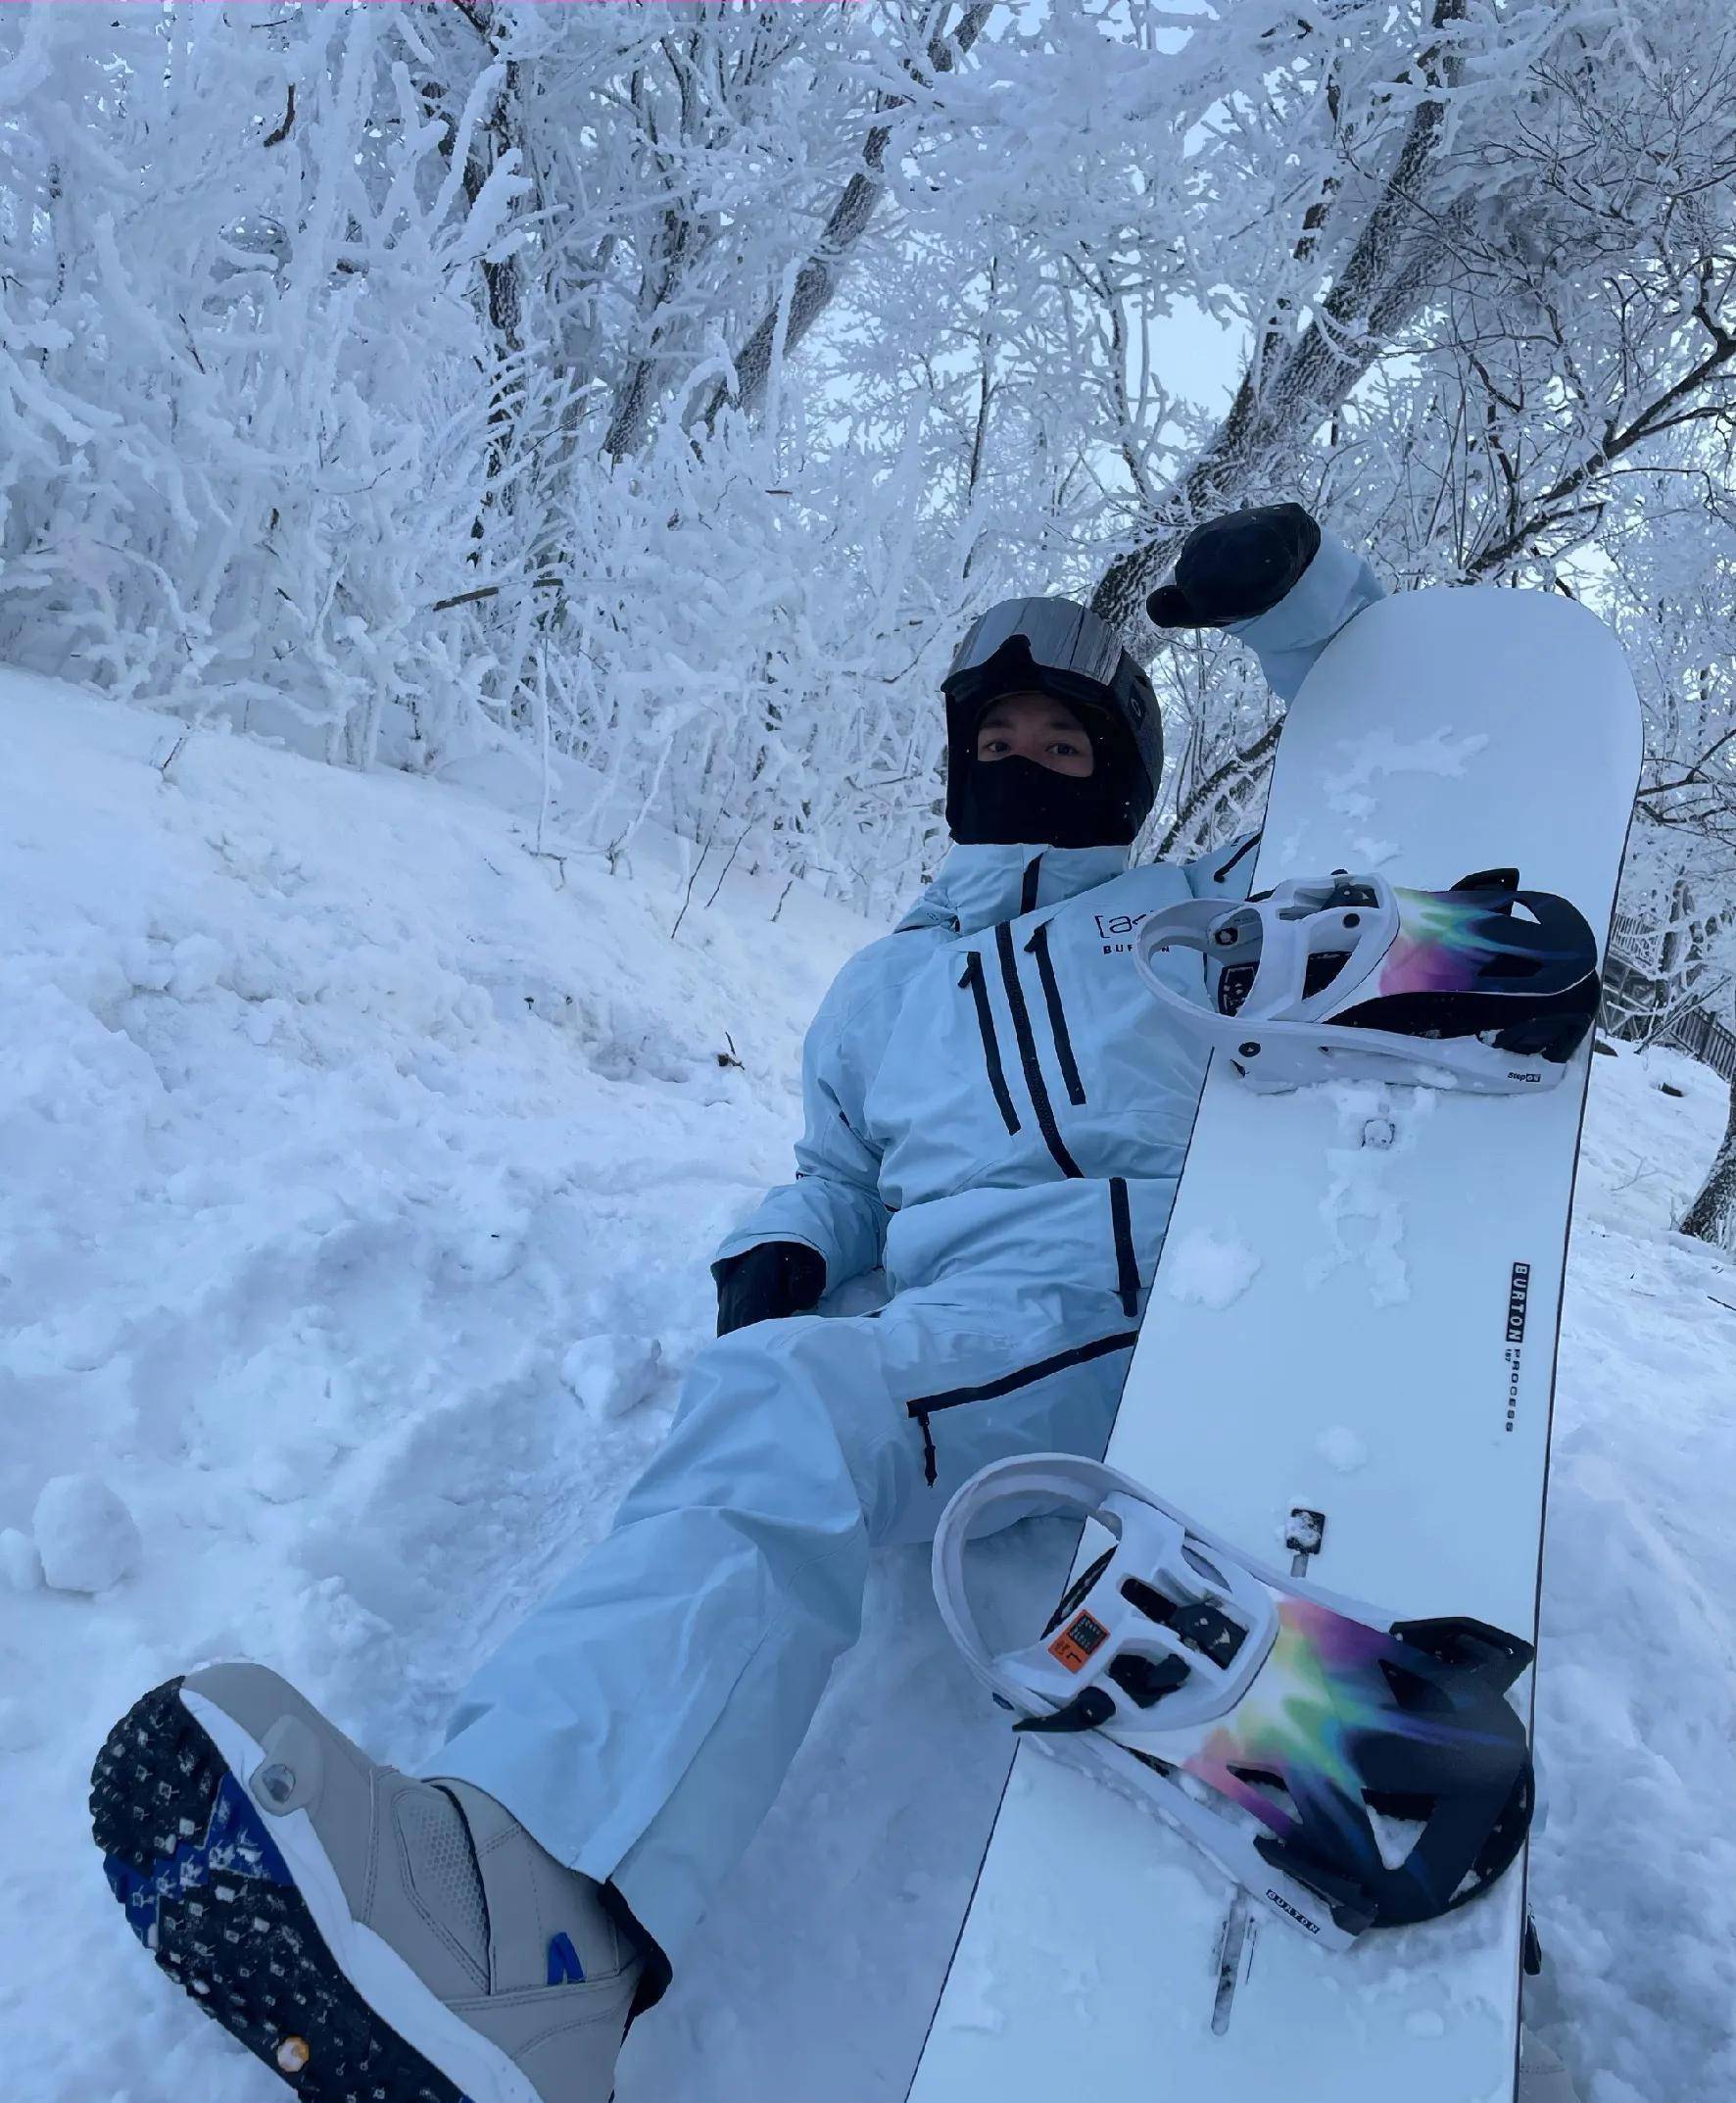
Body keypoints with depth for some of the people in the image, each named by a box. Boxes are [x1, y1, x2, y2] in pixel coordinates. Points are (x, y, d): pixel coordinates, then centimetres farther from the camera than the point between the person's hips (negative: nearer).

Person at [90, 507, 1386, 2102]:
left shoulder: (1197, 910, 27)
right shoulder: (887, 985, 33)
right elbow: (842, 1179, 33)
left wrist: (1299, 590, 15)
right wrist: (782, 1254, 8)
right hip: (987, 1340, 0)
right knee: (786, 1402, -33)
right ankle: (523, 1884, -51)